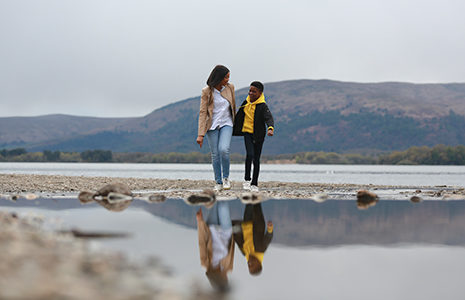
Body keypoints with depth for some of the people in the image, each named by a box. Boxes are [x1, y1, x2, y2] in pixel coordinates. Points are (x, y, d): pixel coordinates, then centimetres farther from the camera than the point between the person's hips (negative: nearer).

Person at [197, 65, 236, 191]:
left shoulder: (230, 87, 0)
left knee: (223, 149, -20)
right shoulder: (207, 91, -9)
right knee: (215, 154, 1)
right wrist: (200, 134, -14)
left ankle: (226, 177, 0)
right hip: (212, 125, -1)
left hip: (226, 124, 1)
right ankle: (218, 183, 13)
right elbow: (202, 112, -9)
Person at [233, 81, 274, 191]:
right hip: (247, 132, 2)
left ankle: (254, 184, 15)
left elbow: (269, 118, -24)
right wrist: (233, 129, 26)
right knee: (250, 154, -18)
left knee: (256, 159, 5)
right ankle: (247, 179, -4)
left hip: (258, 135, -2)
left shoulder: (262, 106, -10)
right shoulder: (246, 103, 5)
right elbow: (239, 117, 19)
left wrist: (270, 128, -44)